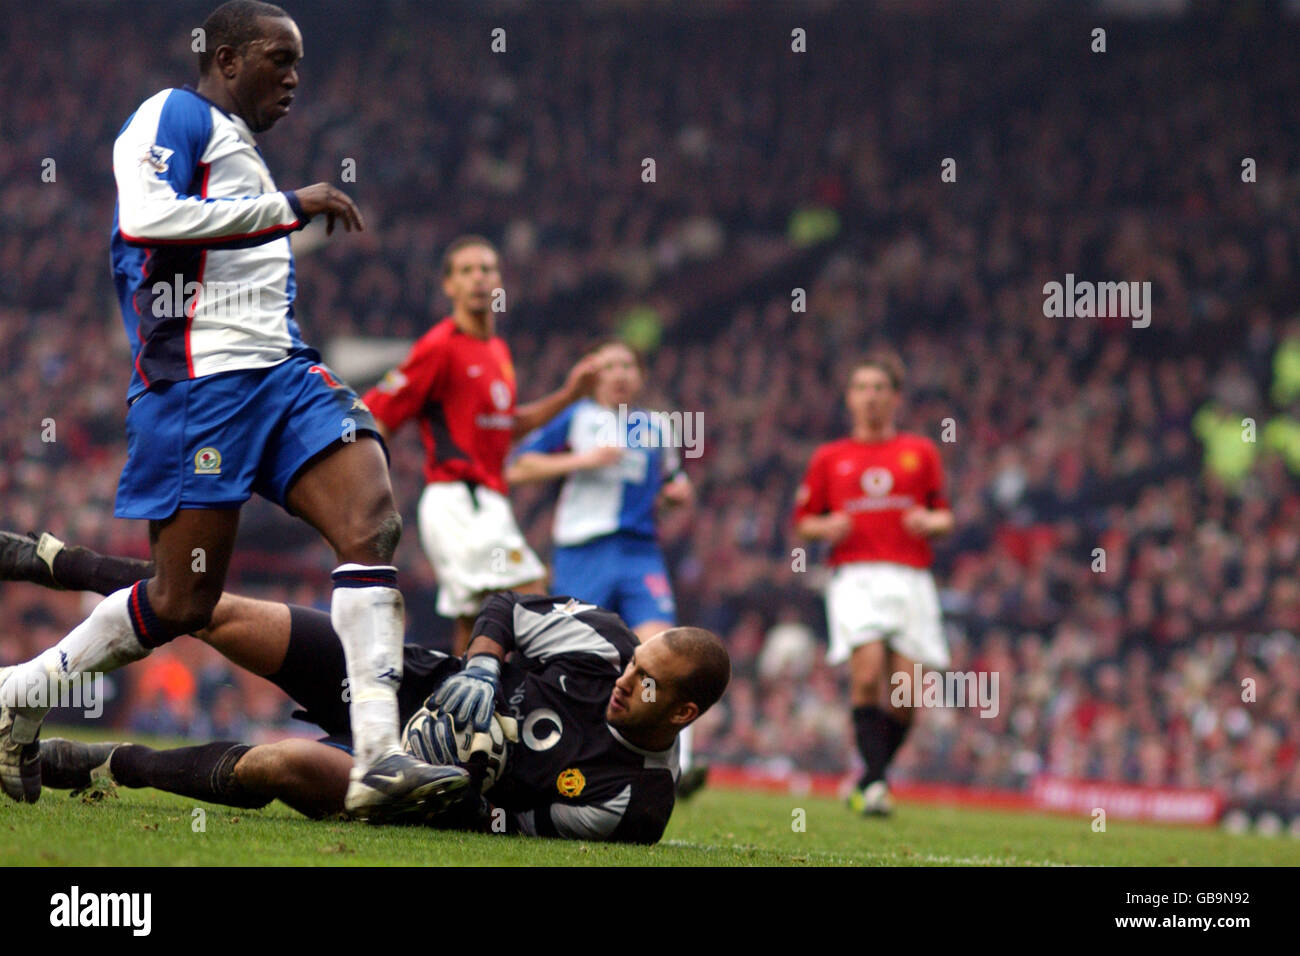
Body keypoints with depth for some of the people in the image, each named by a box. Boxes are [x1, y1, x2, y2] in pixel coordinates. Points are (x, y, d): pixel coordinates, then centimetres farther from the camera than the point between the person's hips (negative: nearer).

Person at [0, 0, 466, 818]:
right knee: (184, 602, -5)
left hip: (280, 370, 9)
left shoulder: (241, 153, 28)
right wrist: (287, 206, -19)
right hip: (198, 382, -9)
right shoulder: (175, 117, -2)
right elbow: (147, 218, -21)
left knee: (374, 522, -15)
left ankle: (380, 758, -23)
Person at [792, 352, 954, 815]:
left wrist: (931, 522, -5)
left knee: (904, 694, -5)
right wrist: (827, 528, -4)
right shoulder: (828, 457, 15)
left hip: (910, 580, 1)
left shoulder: (921, 452, 15)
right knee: (867, 674, -22)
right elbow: (803, 521, 17)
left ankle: (869, 778, 15)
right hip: (855, 576, -1)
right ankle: (874, 782, -19)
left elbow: (944, 516, 18)